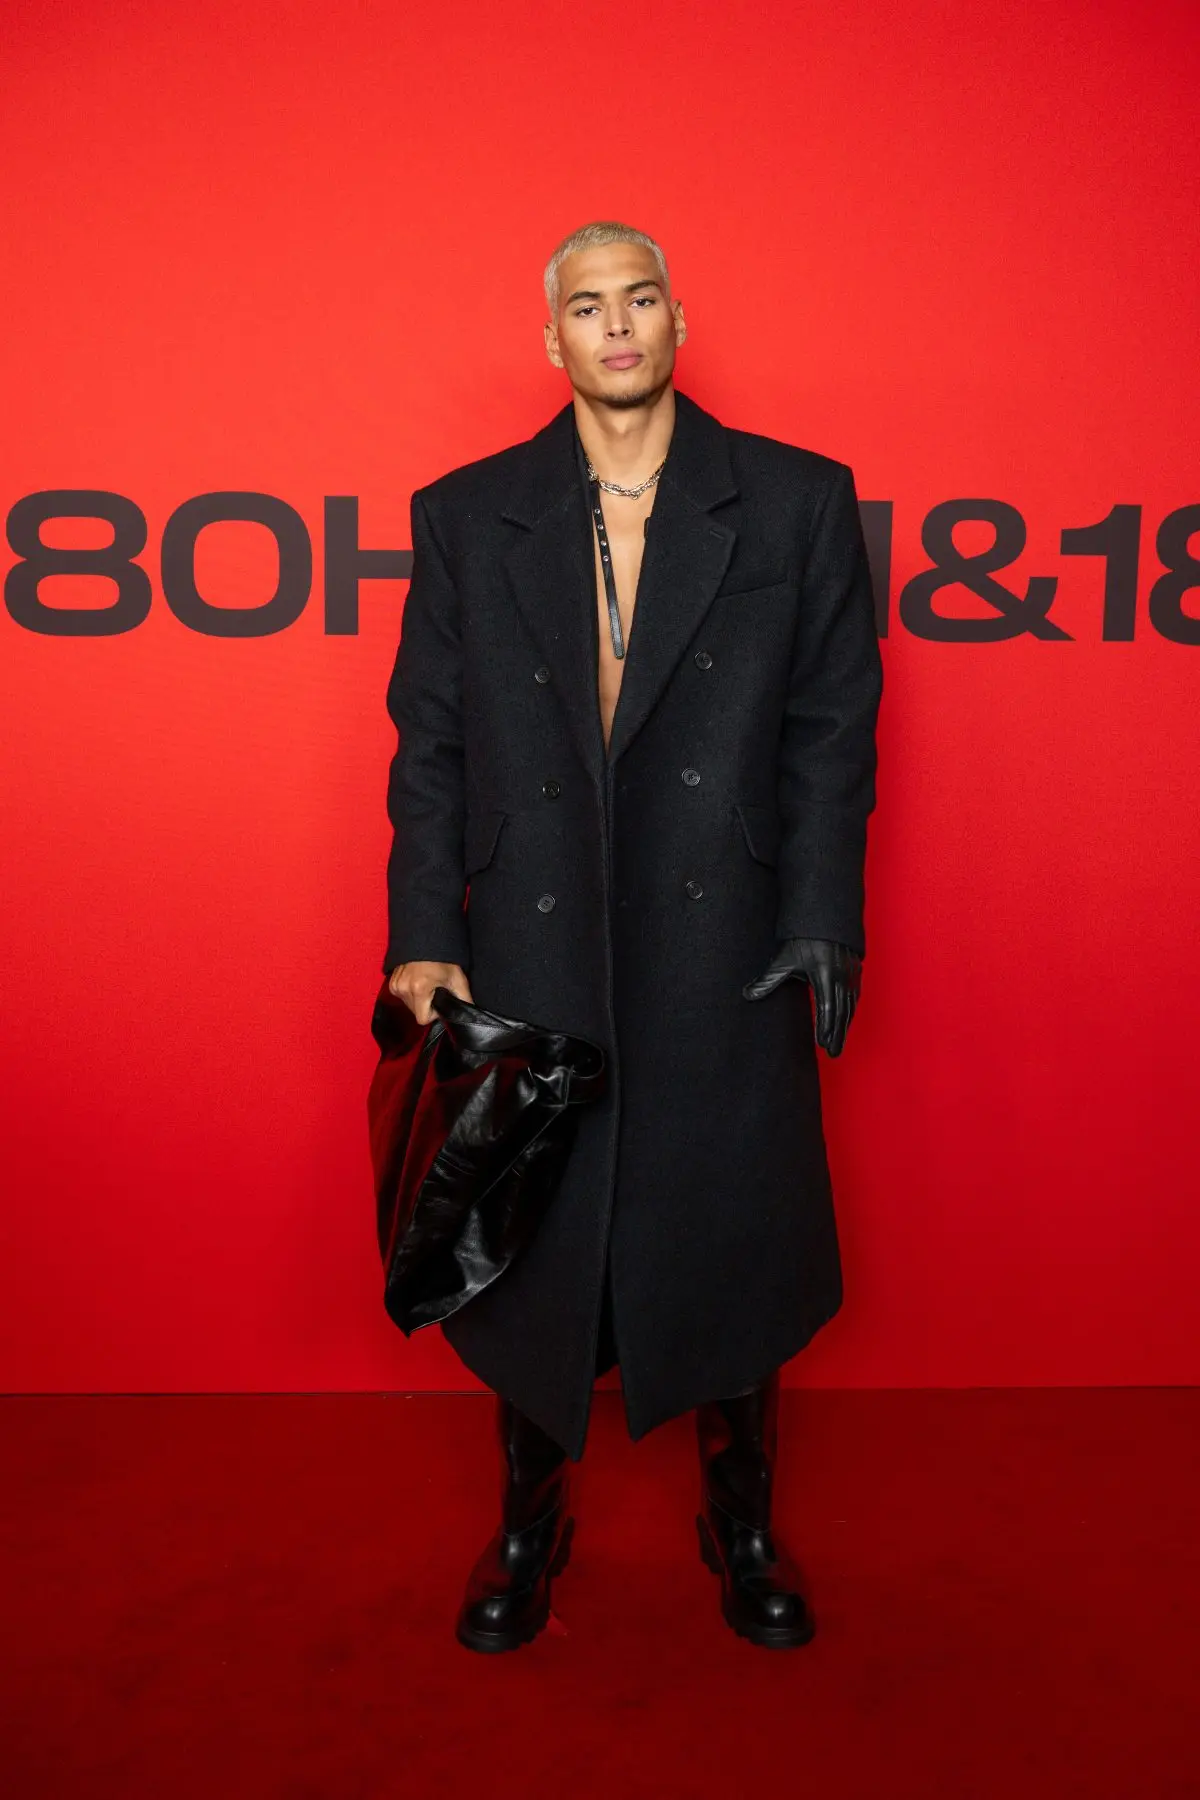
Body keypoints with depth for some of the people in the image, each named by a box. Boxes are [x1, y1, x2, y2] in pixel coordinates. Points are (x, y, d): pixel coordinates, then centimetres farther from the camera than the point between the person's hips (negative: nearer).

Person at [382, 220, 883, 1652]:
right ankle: (530, 1522, 38)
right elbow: (430, 743, 5)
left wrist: (821, 922, -5)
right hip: (526, 958, 1)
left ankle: (742, 1523, 37)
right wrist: (421, 935, -3)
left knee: (733, 1244, 12)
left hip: (725, 959, 0)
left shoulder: (798, 503, 3)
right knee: (528, 1247, 13)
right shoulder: (465, 515, 6)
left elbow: (831, 730, 2)